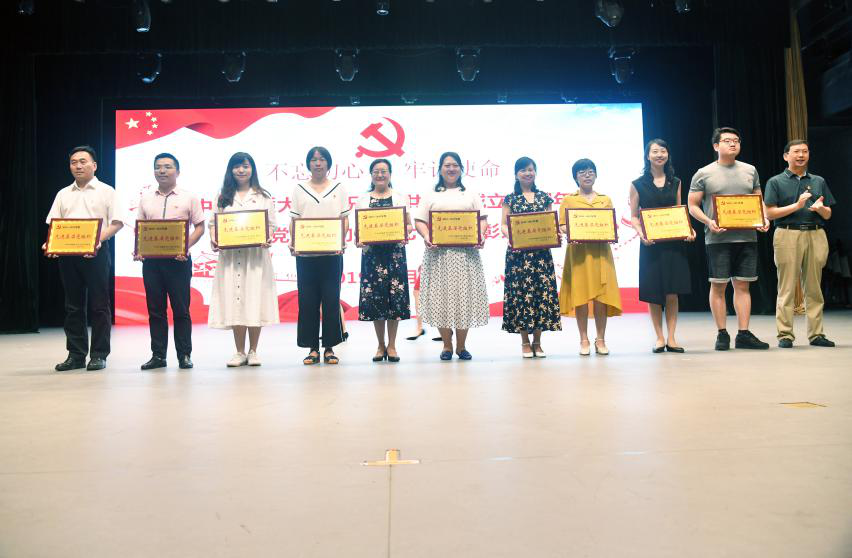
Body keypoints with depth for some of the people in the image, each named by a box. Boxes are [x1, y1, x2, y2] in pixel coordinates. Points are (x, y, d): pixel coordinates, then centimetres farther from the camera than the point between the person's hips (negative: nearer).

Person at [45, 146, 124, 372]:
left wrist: (99, 239, -19)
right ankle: (76, 355, 12)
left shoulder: (106, 191, 5)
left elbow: (117, 223, -3)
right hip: (67, 254, 4)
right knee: (73, 306, 6)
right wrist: (49, 243, -4)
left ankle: (99, 355, 3)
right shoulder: (63, 194, 18)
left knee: (99, 305, -3)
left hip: (96, 253, -4)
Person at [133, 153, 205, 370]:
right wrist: (137, 250, -2)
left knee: (181, 309, 0)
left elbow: (199, 227, 1)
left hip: (178, 260, -3)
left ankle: (184, 355, 8)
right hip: (151, 259, 3)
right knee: (155, 309, 6)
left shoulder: (189, 197, 3)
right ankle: (158, 355, 13)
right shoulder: (146, 198, 13)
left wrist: (186, 247, -14)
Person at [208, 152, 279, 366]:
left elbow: (271, 224, 5)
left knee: (255, 299, -3)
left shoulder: (263, 197, 10)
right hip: (230, 255, 2)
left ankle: (253, 351, 10)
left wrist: (268, 239, -15)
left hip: (256, 254, -2)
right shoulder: (224, 197, 15)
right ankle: (240, 352, 10)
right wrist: (213, 240, -9)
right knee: (233, 301, 0)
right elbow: (214, 222, 10)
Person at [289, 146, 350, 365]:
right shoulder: (299, 190, 12)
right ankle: (313, 348, 9)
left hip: (332, 252, -1)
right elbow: (294, 221, 8)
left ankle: (329, 348, 8)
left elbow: (345, 219, 6)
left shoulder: (339, 188, 10)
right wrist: (293, 242, -8)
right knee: (308, 300, 1)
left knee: (331, 299, -1)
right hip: (305, 253, 1)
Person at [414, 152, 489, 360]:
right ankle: (447, 345, 11)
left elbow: (482, 218, 10)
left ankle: (461, 345, 11)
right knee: (441, 296, -2)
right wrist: (426, 237, -13)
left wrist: (481, 235, -9)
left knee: (464, 296, -1)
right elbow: (419, 221, 5)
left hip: (466, 252, 1)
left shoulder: (470, 195, 17)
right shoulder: (431, 195, 13)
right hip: (438, 252, 0)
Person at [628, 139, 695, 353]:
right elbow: (633, 216, 3)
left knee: (672, 293, -1)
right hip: (650, 244, -2)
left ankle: (671, 338, 6)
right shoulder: (638, 184, 4)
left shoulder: (675, 182, 12)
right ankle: (659, 338, 11)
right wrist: (641, 233, -15)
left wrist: (688, 230, -4)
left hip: (673, 242, 2)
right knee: (653, 293, 1)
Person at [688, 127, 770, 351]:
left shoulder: (750, 171, 15)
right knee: (718, 286, -1)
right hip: (718, 238, -3)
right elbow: (692, 206, 2)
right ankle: (722, 334, 8)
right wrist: (709, 222, -15)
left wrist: (764, 219, 1)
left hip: (747, 237, 4)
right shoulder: (703, 174, 2)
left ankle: (744, 334, 9)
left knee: (742, 285, 4)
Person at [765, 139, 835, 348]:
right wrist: (797, 206, -11)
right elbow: (770, 213, -2)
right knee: (786, 288, -5)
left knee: (814, 288, 5)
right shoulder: (776, 182, 7)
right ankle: (785, 335, -1)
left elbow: (828, 215, 17)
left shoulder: (818, 181, 18)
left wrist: (820, 208, -5)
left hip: (816, 235, 4)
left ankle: (816, 334, 10)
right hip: (788, 235, -4)